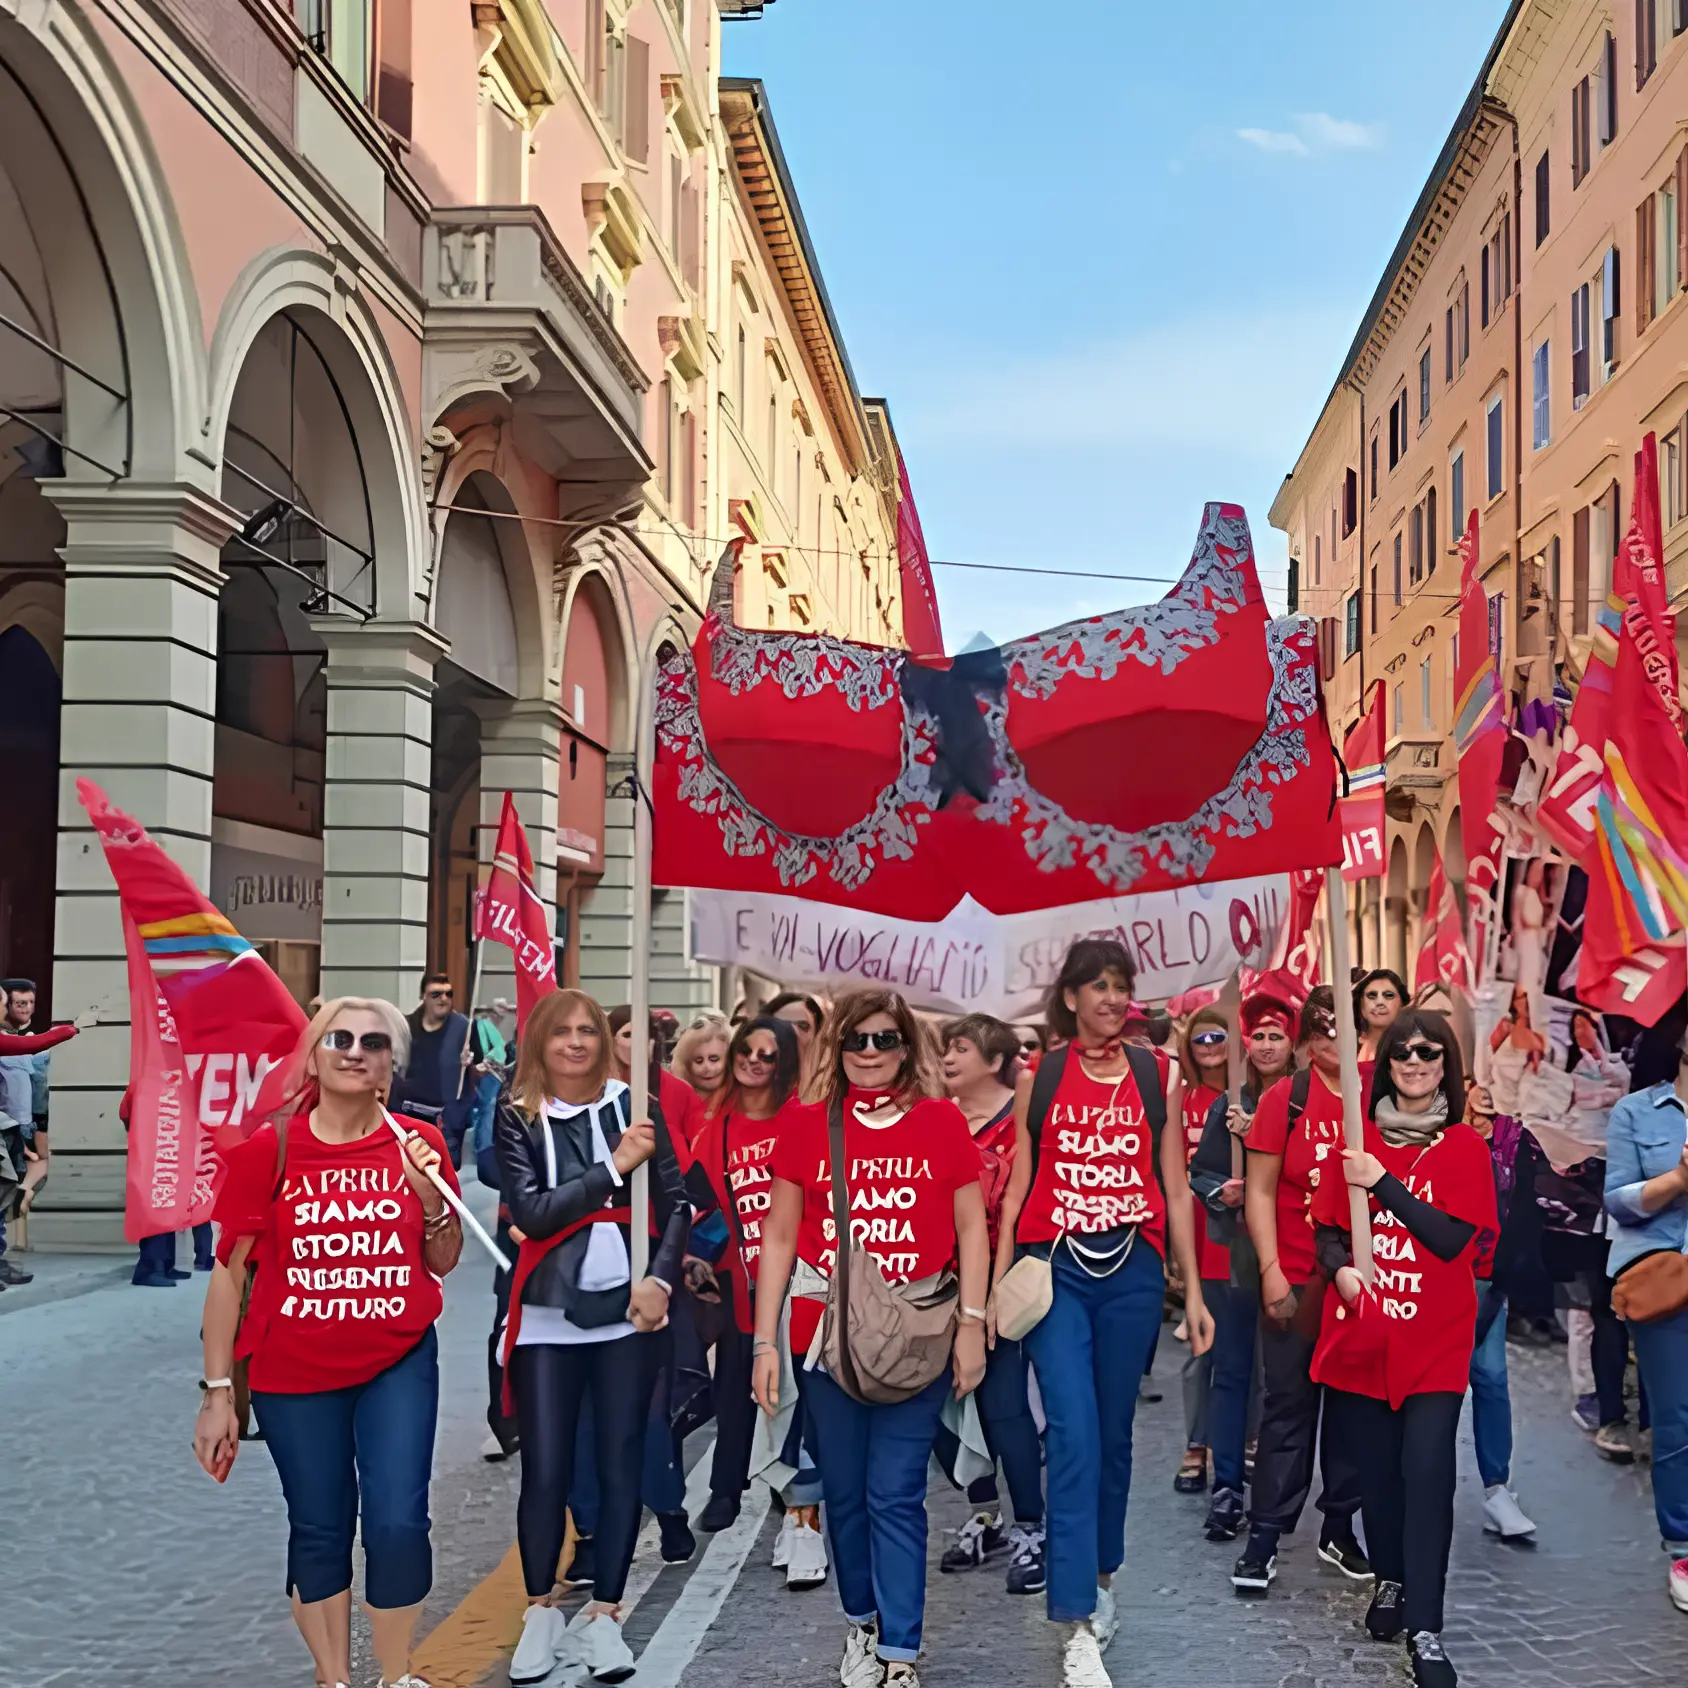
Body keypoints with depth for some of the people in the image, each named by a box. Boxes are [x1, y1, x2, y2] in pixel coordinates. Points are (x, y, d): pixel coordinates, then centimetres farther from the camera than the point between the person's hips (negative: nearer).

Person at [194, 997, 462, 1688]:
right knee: (319, 1529, 10)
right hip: (292, 1374, -1)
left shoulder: (419, 1145, -4)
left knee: (398, 1523, -6)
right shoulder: (268, 1149, -9)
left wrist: (431, 1195, -15)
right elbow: (229, 1270, -5)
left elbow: (441, 1262, 5)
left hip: (398, 1365, 1)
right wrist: (217, 1391, -6)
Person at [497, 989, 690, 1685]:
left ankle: (602, 1614, 18)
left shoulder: (633, 1106, 3)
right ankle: (540, 1612, 20)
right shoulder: (518, 1118, 0)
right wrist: (613, 1167, -16)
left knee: (620, 1465, 4)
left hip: (628, 1312, 1)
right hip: (547, 1317, -1)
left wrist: (660, 1277, -10)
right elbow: (531, 1212, -12)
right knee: (545, 1470, 1)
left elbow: (676, 1203, 3)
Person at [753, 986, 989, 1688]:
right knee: (844, 1492, 12)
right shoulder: (806, 1128, 2)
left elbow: (970, 1231, 4)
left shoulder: (943, 1123, 0)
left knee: (896, 1495, -2)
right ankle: (862, 1621, 32)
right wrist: (765, 1342, 2)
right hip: (826, 1334, 2)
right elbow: (779, 1238, 5)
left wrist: (971, 1326, -2)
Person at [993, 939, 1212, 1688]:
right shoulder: (1038, 1079, 3)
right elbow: (1017, 1188, 4)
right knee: (1073, 1438, -10)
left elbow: (1174, 1190, 7)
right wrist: (996, 1288, 1)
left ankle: (1101, 1577, 32)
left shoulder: (1155, 1077, 5)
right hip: (1055, 1268, -1)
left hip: (1132, 1271, 2)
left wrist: (1193, 1291, 5)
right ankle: (1077, 1627, -9)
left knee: (1112, 1434, 11)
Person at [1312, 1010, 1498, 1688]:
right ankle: (1391, 1580, 31)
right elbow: (1325, 1227, 9)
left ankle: (1424, 1630, -7)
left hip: (1434, 1336, -3)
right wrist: (1340, 1266, -12)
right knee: (1377, 1466, 9)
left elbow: (1453, 1239, -12)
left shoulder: (1465, 1146, -2)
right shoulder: (1359, 1138, 6)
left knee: (1427, 1471, -11)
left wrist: (1382, 1184, -16)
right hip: (1363, 1330, 3)